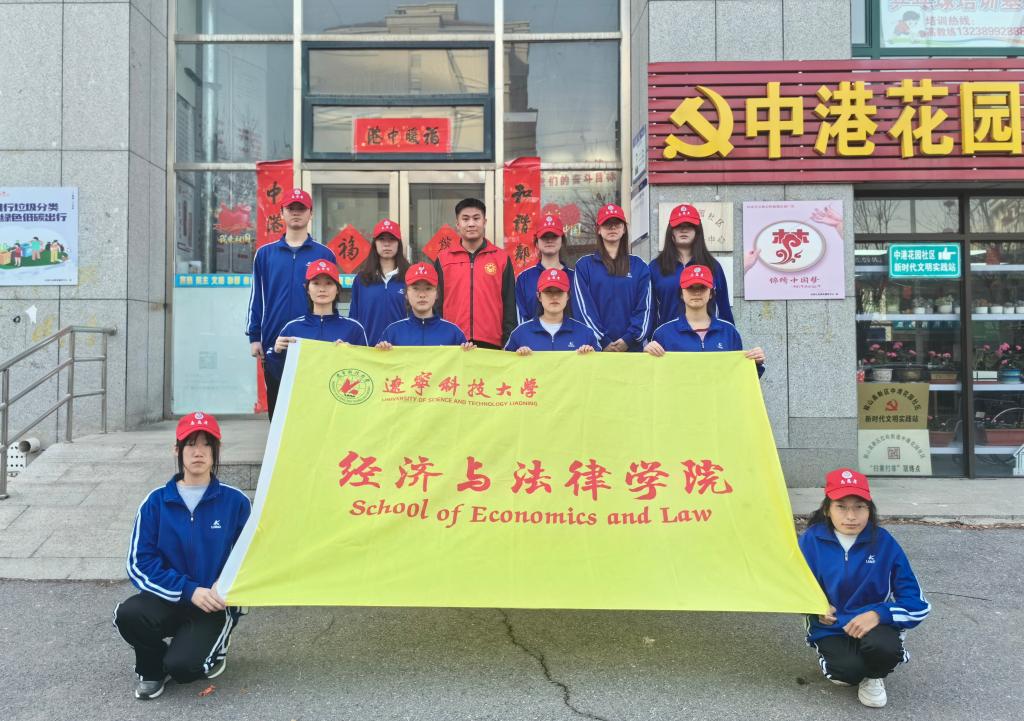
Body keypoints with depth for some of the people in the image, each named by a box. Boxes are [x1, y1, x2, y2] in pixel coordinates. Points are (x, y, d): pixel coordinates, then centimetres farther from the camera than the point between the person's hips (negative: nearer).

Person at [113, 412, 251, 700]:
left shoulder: (235, 501, -4)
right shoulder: (157, 502, -3)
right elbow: (139, 564, -6)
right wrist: (189, 590, -19)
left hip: (216, 604, -2)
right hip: (169, 599, 2)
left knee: (181, 667, -24)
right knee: (127, 614, -29)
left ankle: (213, 645, 14)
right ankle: (152, 668, 4)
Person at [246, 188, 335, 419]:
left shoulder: (325, 254, 5)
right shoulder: (265, 254, 8)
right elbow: (257, 297, 8)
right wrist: (254, 336, 2)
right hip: (274, 343, 2)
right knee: (276, 406, 9)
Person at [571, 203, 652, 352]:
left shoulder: (639, 266, 12)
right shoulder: (584, 265, 7)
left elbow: (644, 306, 5)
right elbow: (582, 307, -1)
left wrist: (629, 338, -9)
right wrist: (603, 341, -10)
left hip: (632, 346, 1)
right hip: (596, 347, -1)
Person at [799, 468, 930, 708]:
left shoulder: (883, 541, -12)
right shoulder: (812, 540, -11)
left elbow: (916, 603, -10)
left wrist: (878, 614, -26)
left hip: (872, 624, 0)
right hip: (830, 628, 0)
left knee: (884, 647, -34)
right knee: (848, 671, -29)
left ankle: (873, 677, 4)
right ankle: (842, 665, 11)